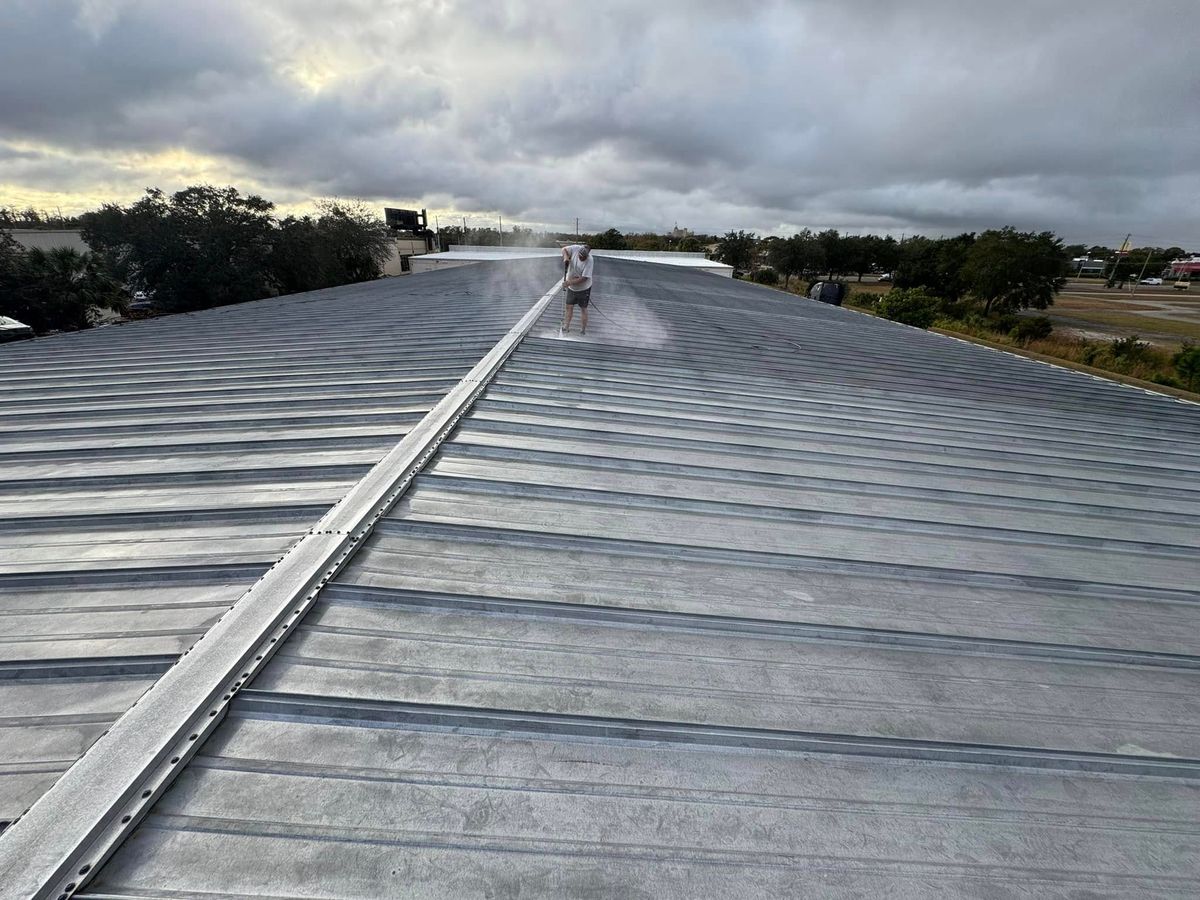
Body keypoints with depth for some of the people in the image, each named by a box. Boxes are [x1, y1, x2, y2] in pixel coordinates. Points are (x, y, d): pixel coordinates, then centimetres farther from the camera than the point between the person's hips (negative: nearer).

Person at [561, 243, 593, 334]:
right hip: (571, 287, 5)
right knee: (569, 306, 11)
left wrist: (570, 282, -29)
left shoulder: (589, 261, -30)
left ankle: (583, 330, 17)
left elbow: (584, 278, -31)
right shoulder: (575, 248, -17)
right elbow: (564, 249, -1)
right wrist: (566, 257, -23)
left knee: (583, 309, 7)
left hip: (583, 288, -5)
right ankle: (566, 327, 22)